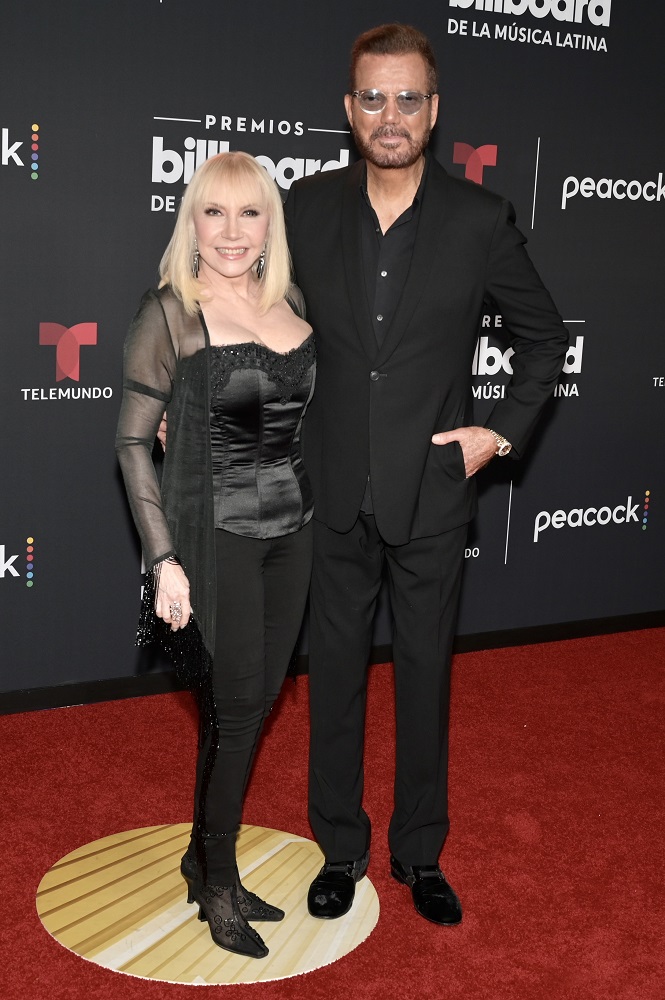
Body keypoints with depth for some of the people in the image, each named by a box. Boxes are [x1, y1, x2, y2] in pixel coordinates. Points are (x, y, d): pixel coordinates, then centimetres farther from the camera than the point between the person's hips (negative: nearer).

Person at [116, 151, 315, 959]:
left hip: (291, 530, 6)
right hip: (215, 535, -5)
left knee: (255, 703, 13)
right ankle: (219, 883, 25)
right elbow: (134, 441, -10)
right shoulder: (171, 312, -10)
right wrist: (164, 559, -14)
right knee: (236, 708, 4)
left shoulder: (292, 304, 5)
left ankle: (206, 858, 33)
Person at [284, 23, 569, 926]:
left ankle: (420, 852, 29)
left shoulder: (480, 220, -5)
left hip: (432, 491, -1)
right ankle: (341, 847, 29)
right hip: (335, 489, 1)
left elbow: (545, 336, 6)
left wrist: (504, 431, -3)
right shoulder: (307, 208, 0)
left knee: (426, 674, 11)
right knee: (335, 672, 11)